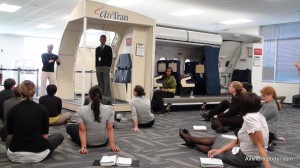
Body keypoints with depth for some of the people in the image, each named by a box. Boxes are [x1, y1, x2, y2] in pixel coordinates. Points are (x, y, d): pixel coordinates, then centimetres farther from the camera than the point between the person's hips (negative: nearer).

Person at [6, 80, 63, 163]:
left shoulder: (13, 110, 0)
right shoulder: (42, 109, -7)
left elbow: (10, 135, 10)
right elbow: (45, 136, -2)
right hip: (37, 154, -3)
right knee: (59, 136, 23)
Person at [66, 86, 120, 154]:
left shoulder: (81, 110, -16)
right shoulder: (109, 109, -12)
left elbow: (82, 130, -19)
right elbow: (110, 129, -14)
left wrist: (83, 147, -19)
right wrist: (112, 145, -14)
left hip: (88, 142, -2)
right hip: (103, 142, 2)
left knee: (69, 127, 23)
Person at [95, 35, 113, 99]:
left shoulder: (108, 48, 5)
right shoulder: (97, 49, 18)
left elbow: (110, 58, -1)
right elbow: (96, 58, 16)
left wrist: (109, 66, -11)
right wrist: (96, 67, 7)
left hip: (105, 67, -5)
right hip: (98, 67, 5)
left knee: (106, 82, -8)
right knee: (100, 83, 5)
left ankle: (107, 96, -9)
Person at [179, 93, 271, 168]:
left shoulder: (250, 118, -27)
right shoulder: (258, 115, 2)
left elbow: (261, 146, -30)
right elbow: (239, 140, 1)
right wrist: (220, 150, -2)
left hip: (247, 159, -8)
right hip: (251, 155, 8)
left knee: (214, 143, 15)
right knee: (217, 140, 21)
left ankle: (191, 140, 43)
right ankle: (191, 139, 45)